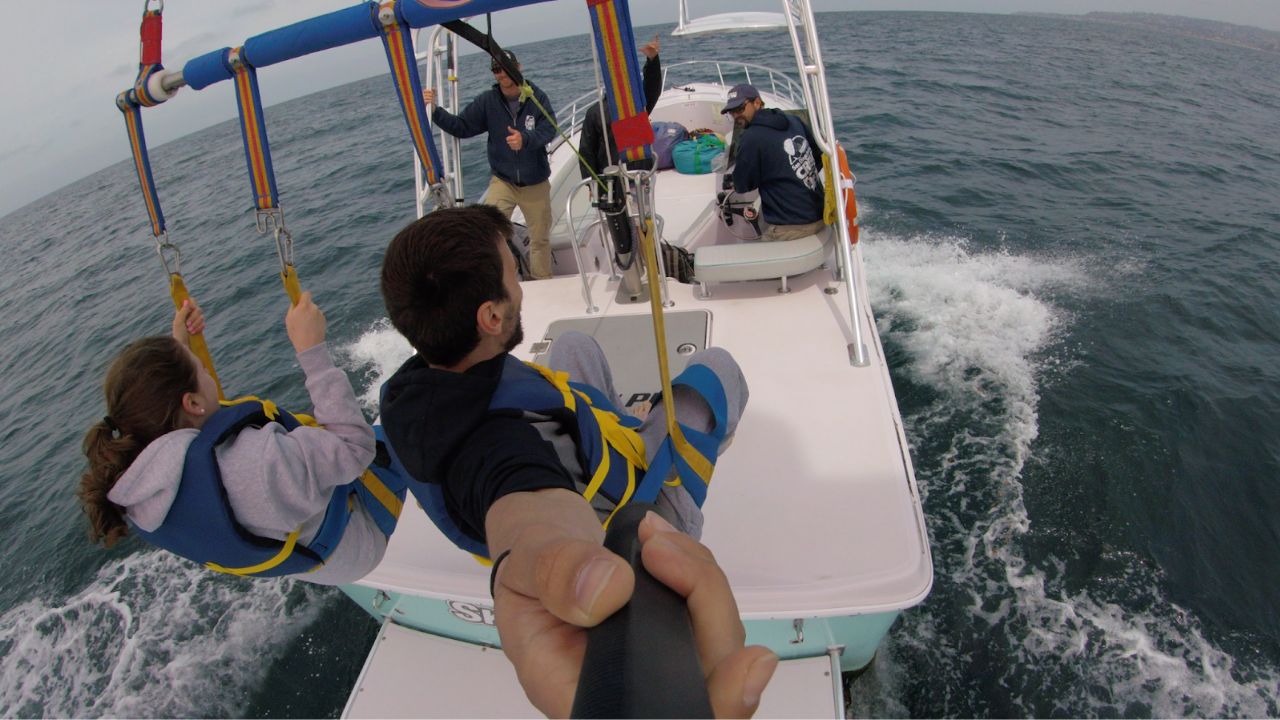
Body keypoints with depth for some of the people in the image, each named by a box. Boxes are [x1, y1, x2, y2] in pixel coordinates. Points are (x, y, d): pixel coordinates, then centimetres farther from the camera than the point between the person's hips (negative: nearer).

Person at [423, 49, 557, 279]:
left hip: (535, 183, 0)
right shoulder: (487, 101, -5)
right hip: (503, 180, 1)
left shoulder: (537, 97, -11)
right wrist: (435, 111, -20)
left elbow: (549, 129, -20)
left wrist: (525, 139, -39)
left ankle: (542, 282, 32)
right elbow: (462, 127, -5)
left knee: (540, 237, 12)